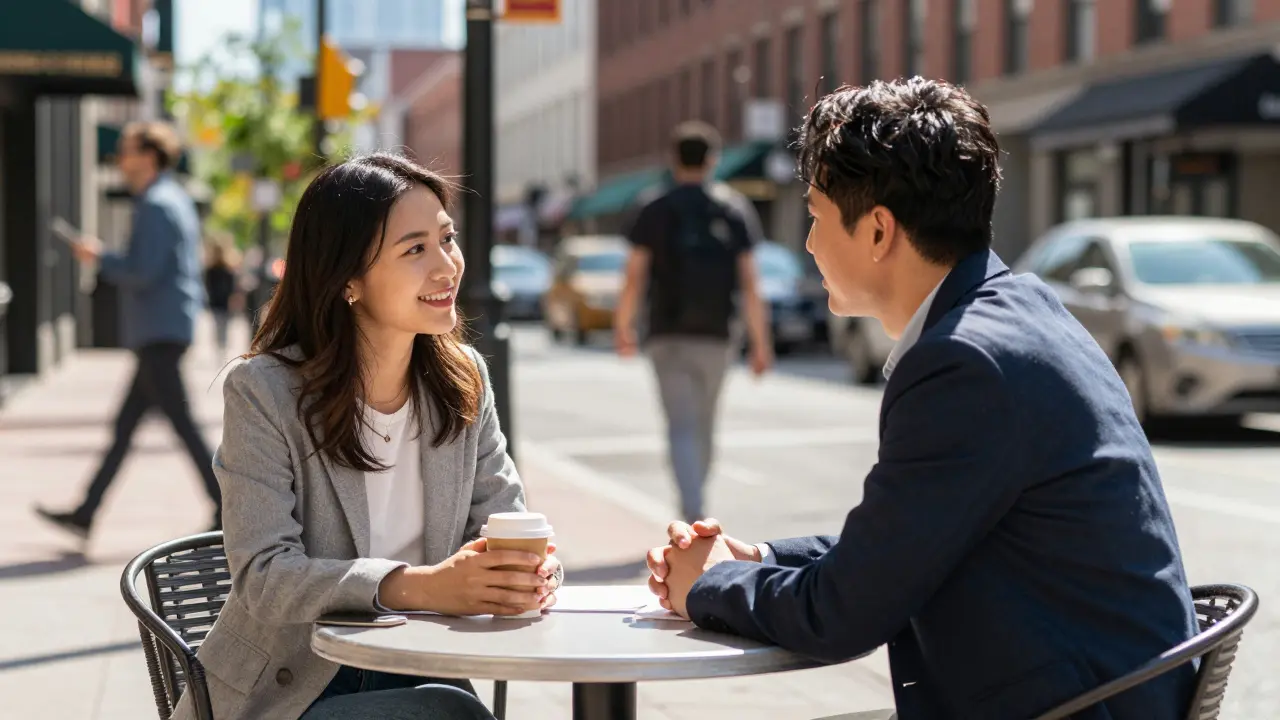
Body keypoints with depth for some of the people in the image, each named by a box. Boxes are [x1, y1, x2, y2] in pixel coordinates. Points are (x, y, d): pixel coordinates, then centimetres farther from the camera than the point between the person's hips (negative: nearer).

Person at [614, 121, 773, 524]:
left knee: (682, 428, -7)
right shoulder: (735, 211, 2)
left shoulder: (656, 213, -2)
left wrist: (623, 328, 11)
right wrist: (760, 343, 0)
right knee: (704, 428, 16)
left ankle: (693, 514, -24)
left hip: (668, 337, -2)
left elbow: (634, 279, -3)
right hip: (714, 338, 2)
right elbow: (749, 284, -3)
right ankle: (693, 509, 29)